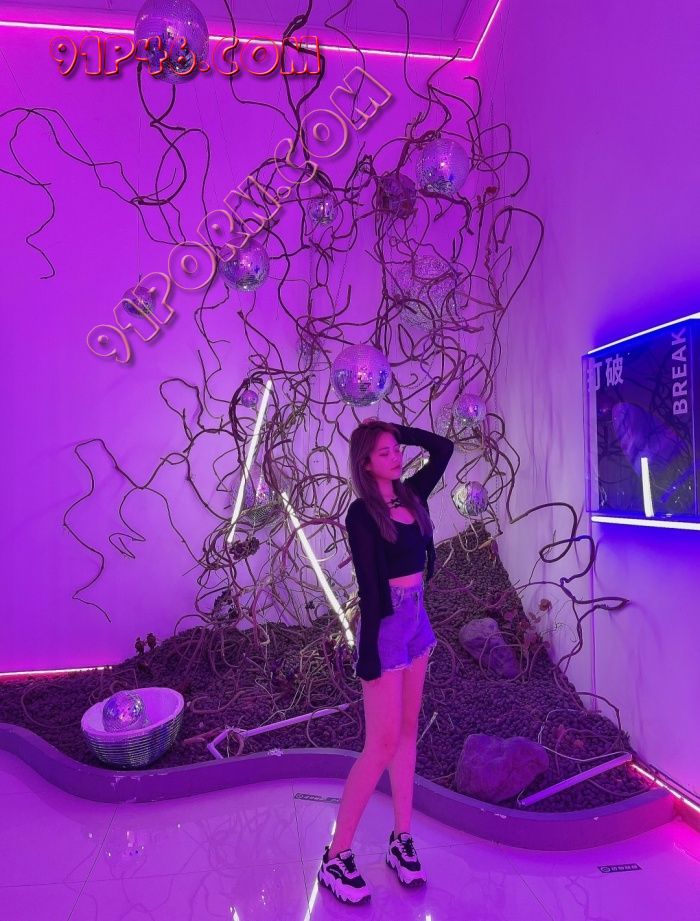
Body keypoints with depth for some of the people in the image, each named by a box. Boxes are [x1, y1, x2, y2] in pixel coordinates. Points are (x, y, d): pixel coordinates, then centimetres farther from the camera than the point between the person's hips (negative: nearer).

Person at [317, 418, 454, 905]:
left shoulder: (411, 495, 6)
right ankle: (336, 857, 13)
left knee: (407, 731, 14)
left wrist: (397, 429, 4)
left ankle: (401, 841, 28)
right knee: (383, 744, -2)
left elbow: (444, 448, 11)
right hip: (386, 624, -7)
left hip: (416, 618, 7)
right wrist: (368, 652, -16)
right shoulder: (362, 512, -13)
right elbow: (368, 584, -17)